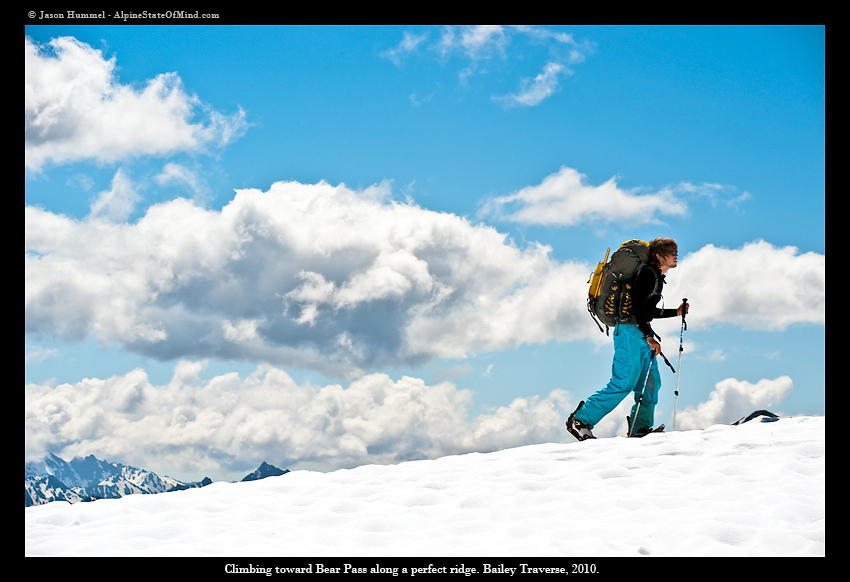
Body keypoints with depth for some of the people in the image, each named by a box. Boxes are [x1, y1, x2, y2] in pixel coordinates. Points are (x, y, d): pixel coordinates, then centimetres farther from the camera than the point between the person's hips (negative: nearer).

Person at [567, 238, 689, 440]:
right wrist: (649, 336, -23)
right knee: (624, 383, -14)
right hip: (630, 332, -10)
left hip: (641, 334, 10)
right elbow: (638, 306, -21)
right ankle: (581, 419, -12)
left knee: (651, 383, 8)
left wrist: (676, 312, 25)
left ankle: (640, 427, 14)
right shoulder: (648, 273, -11)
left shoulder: (657, 277, 20)